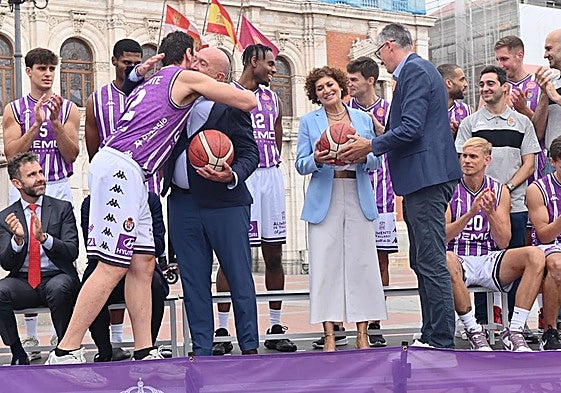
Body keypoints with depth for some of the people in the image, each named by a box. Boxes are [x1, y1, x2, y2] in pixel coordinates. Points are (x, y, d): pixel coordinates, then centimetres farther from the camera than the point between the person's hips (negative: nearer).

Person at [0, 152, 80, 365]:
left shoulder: (62, 208, 7)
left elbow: (72, 252, -4)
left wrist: (44, 237, -22)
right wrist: (17, 239, -19)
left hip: (57, 278, -1)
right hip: (23, 282, 2)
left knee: (59, 287, -36)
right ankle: (18, 354, -9)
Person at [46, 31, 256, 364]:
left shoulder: (150, 83, 27)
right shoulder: (187, 78, 4)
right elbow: (249, 102, 5)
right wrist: (226, 86, 25)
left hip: (127, 174, 9)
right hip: (121, 168, -9)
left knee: (143, 264, 7)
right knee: (112, 267, -12)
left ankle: (145, 353, 6)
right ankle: (65, 353, -11)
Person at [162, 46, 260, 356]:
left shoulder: (232, 107, -4)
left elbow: (250, 153, -5)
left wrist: (232, 176, -24)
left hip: (224, 203, -5)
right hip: (183, 203, 5)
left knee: (239, 278, 2)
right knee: (193, 281, 8)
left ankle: (249, 348, 12)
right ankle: (202, 350, 16)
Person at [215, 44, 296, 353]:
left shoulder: (272, 98, 18)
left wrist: (269, 169, 13)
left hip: (271, 177, 6)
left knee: (274, 255, 6)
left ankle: (275, 327, 13)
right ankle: (222, 328, 1)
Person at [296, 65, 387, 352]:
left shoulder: (363, 118, 14)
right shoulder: (309, 121, 9)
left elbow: (376, 160, 12)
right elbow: (301, 165, 5)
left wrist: (363, 156, -10)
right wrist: (316, 160, -16)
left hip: (359, 198, 1)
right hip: (324, 199, -1)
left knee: (362, 262, -2)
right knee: (325, 264, -5)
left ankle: (362, 335, 4)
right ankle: (329, 336, 0)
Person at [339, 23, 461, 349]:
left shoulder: (415, 70, -10)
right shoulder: (419, 69, 22)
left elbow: (411, 128, -19)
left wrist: (371, 145, -8)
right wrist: (370, 146, 14)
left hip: (426, 176, -11)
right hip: (421, 179, 11)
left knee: (432, 263, -9)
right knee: (423, 263, 14)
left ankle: (442, 343, -6)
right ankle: (431, 337, 20)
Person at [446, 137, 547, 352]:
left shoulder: (499, 191, 8)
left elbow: (503, 243, 2)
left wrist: (490, 213, -15)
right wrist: (471, 213, -21)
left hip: (490, 261, 3)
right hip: (460, 260, -3)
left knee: (535, 255, -23)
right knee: (446, 259, -39)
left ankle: (514, 331, -23)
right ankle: (473, 331, -24)